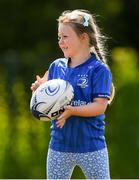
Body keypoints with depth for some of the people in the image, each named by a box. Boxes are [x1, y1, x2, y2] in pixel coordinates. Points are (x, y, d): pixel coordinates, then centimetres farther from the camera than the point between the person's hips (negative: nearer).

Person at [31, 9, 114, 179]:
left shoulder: (99, 69, -9)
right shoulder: (56, 66, 7)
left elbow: (100, 106, -15)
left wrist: (72, 110, -27)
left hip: (91, 147, -5)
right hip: (59, 145, 5)